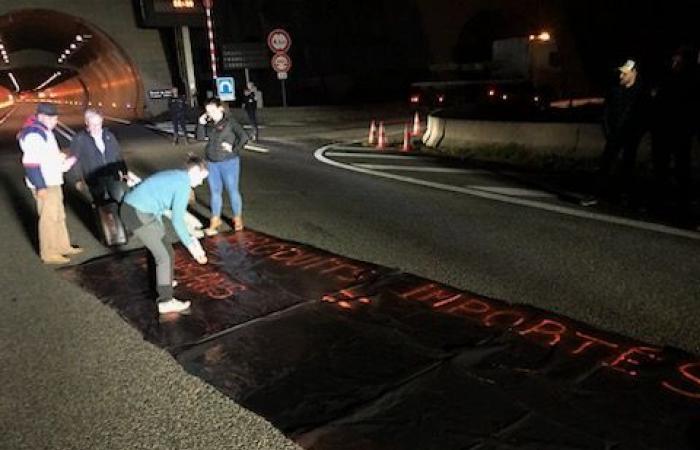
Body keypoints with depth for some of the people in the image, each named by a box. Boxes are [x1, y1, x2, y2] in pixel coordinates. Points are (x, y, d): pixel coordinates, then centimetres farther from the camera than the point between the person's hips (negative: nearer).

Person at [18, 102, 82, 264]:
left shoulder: (43, 130, 13)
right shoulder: (34, 134, -19)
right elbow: (31, 164, -24)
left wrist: (62, 159, 9)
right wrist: (40, 186, -25)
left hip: (53, 182, 10)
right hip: (44, 185, -10)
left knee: (59, 216, 18)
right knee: (49, 218, -3)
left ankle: (63, 247, 30)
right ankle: (49, 254, 6)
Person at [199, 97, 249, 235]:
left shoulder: (230, 122, -10)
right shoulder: (209, 123, 7)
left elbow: (244, 137, -16)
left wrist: (234, 149, -12)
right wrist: (201, 124, -2)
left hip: (229, 162, -6)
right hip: (212, 163, 6)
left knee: (232, 190, 3)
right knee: (215, 191, 11)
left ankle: (237, 218, 18)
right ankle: (215, 220, 21)